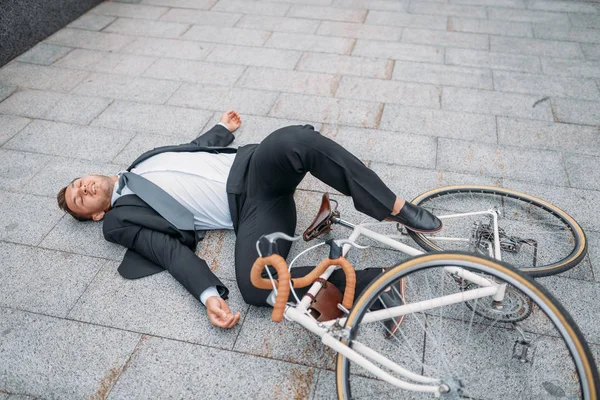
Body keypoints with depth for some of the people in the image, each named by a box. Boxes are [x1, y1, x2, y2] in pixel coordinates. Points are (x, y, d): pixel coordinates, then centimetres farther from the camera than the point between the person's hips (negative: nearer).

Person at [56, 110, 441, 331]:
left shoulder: (143, 160, 28)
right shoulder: (119, 220, 11)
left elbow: (198, 146, 40)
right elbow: (171, 251, -5)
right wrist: (209, 294, -20)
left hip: (253, 167, 4)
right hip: (248, 210, -4)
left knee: (294, 140, -32)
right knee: (255, 284, -36)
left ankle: (397, 209, -22)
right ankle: (373, 281, -23)